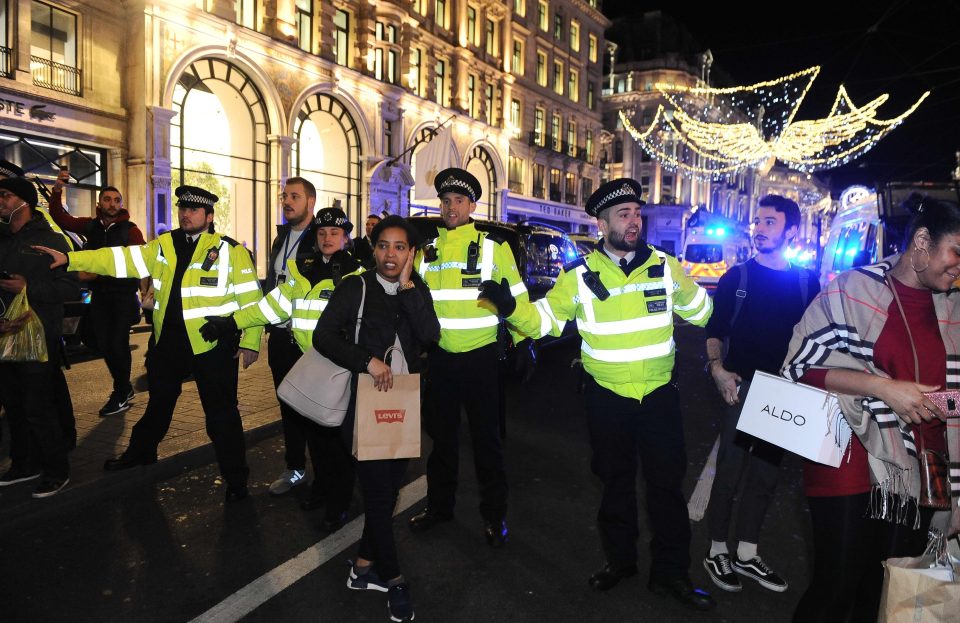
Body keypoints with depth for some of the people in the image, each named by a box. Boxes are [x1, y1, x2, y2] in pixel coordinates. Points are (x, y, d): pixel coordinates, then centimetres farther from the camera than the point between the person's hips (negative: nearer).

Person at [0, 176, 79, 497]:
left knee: (38, 407, -4)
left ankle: (57, 470, 11)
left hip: (39, 338, -6)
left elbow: (72, 289, -13)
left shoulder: (50, 240, -6)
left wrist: (29, 287, -23)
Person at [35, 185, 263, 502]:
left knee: (221, 414, 2)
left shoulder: (230, 250, -8)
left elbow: (250, 297, -10)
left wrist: (250, 341, -13)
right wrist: (70, 259, -8)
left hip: (213, 345, -5)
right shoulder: (163, 246, 8)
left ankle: (235, 478, 17)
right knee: (159, 402, 25)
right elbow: (122, 259, 2)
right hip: (168, 342, 6)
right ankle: (140, 452, 48)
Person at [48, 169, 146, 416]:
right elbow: (59, 217, 10)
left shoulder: (130, 230, -6)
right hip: (99, 295, 5)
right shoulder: (90, 225, 8)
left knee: (118, 343, -8)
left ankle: (120, 396, 6)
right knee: (104, 344, 9)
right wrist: (57, 190, -3)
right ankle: (124, 389, 26)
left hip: (123, 295, -5)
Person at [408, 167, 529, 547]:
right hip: (440, 356, 4)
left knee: (485, 437, 7)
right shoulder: (427, 246, 5)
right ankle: (439, 505, 34)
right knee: (441, 433, 16)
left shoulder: (492, 245, -7)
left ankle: (494, 515, 23)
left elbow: (516, 296, -3)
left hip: (480, 356, -4)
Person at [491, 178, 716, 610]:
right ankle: (619, 560, 39)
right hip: (607, 397, 0)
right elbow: (543, 318, -5)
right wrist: (510, 307, -21)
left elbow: (700, 312, 9)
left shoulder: (665, 266, -2)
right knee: (616, 481, 17)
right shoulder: (580, 275, -6)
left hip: (659, 394, 1)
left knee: (666, 483, 10)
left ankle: (671, 573, 28)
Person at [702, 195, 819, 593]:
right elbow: (714, 330, -2)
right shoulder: (737, 277, -1)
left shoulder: (807, 283, 7)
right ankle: (717, 551, 18)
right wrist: (717, 369, -17)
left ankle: (747, 555, 27)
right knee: (729, 473, 1)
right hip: (743, 388, -3)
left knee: (765, 477, 12)